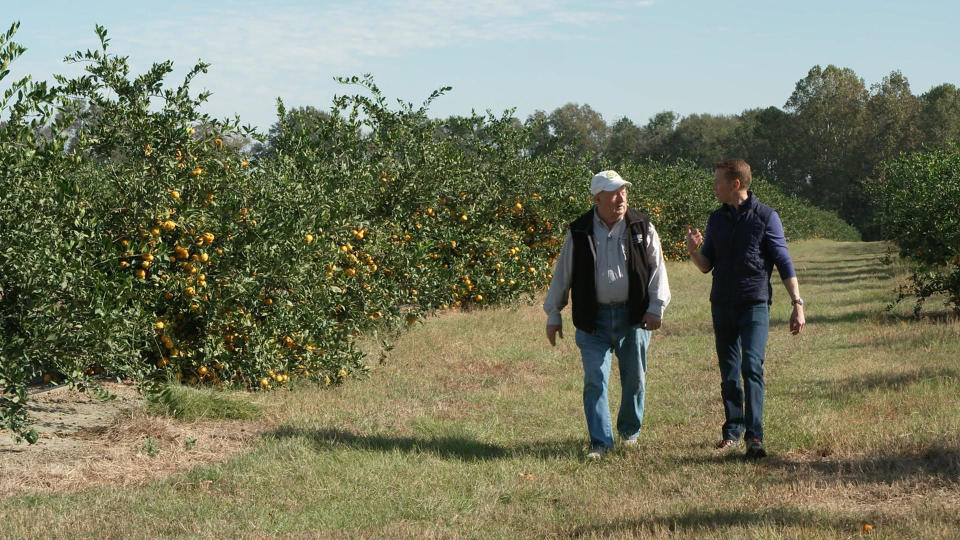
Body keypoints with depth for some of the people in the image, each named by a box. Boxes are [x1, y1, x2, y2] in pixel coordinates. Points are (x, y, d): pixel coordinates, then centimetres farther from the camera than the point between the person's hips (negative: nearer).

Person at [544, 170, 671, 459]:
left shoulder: (642, 228, 2)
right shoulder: (579, 232, 2)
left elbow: (657, 269, 5)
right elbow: (562, 274, 9)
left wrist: (657, 307, -4)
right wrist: (553, 314, 9)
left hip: (633, 317, 1)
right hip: (594, 320, -1)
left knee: (635, 378, 9)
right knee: (595, 380, -5)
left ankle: (630, 431, 30)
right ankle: (600, 441, 1)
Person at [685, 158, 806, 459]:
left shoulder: (765, 217, -3)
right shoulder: (717, 219, 11)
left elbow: (784, 262, -2)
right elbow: (707, 265, 15)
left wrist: (797, 304, -7)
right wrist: (693, 250, -7)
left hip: (755, 304, -5)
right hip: (722, 305, 5)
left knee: (752, 366, -16)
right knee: (728, 372, 9)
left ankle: (754, 437, -19)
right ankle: (732, 431, 20)